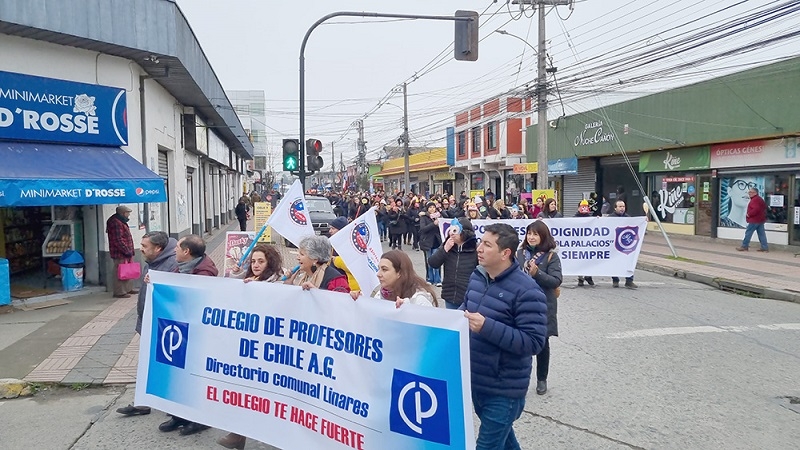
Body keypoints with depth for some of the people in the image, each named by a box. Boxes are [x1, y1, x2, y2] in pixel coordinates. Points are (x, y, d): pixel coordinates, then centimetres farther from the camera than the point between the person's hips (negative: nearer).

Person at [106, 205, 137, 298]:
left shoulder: (121, 222, 18)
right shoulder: (116, 223, -17)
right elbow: (118, 240, -23)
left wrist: (129, 251, 18)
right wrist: (127, 251, -19)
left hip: (126, 253, 11)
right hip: (120, 254, -11)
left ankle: (129, 288, 28)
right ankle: (120, 292, -1)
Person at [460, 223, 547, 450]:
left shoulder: (526, 290, -22)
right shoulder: (477, 276, 2)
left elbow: (533, 342, -24)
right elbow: (466, 309, 18)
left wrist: (487, 327, -30)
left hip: (503, 390, -7)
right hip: (475, 380, 8)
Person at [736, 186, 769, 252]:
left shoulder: (755, 200, -17)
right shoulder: (759, 199, 17)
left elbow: (756, 209, -29)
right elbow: (764, 207, 26)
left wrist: (749, 214, -18)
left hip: (754, 220, -10)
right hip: (760, 219, 10)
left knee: (748, 232, -3)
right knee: (761, 234, 8)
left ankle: (744, 246, 2)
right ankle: (765, 247, 7)